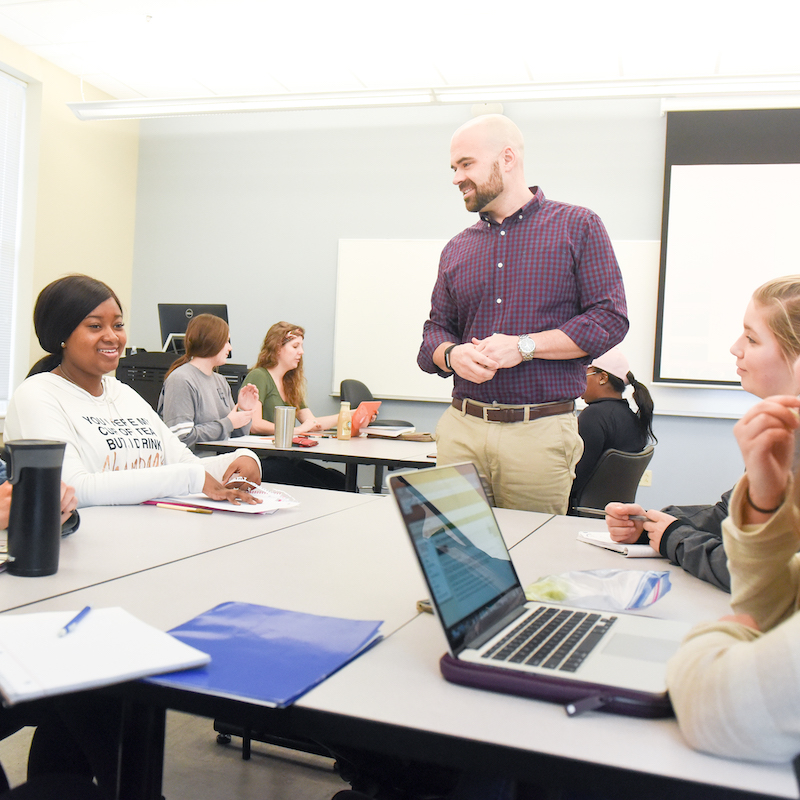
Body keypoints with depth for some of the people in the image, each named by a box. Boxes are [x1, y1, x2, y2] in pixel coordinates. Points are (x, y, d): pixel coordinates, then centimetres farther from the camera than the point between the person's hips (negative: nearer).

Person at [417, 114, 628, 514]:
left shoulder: (578, 226, 2)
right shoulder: (457, 249, 15)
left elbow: (610, 319, -5)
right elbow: (435, 330, 16)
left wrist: (525, 346, -15)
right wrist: (452, 354, -8)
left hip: (539, 433, -3)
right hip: (461, 428, 4)